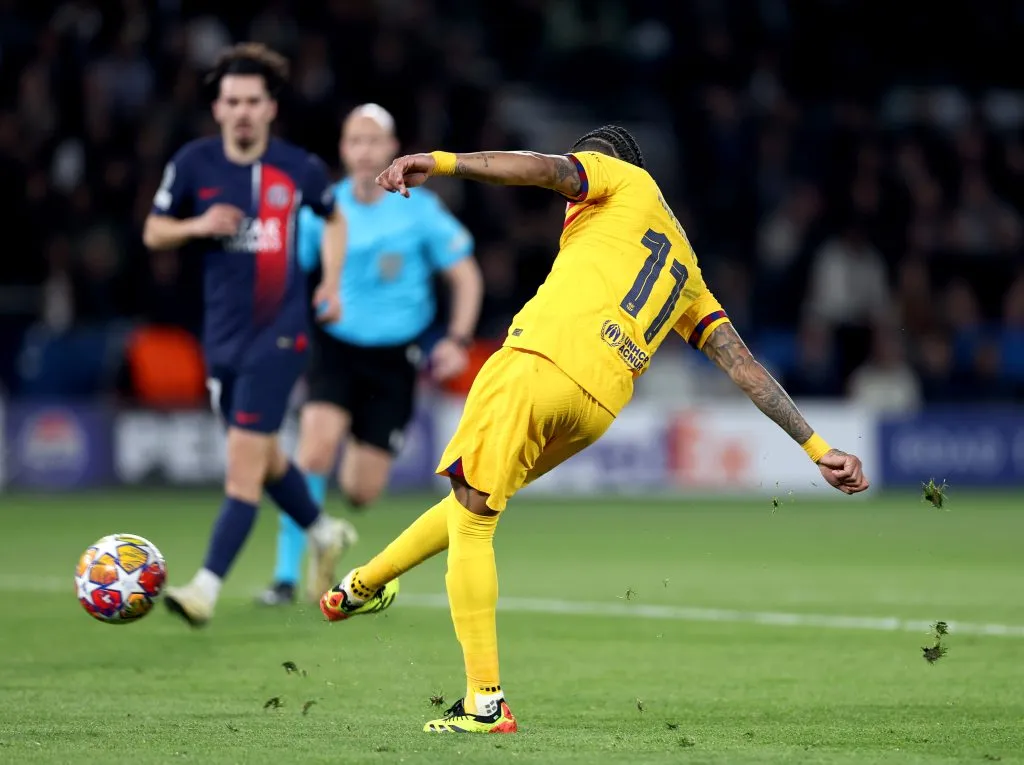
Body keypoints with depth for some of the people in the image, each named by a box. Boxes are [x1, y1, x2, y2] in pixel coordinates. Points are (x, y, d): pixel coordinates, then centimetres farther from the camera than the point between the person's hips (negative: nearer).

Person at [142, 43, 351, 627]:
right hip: (223, 333, 4)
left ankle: (207, 588, -15)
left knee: (244, 464, -12)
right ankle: (323, 533, 44)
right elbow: (153, 233, 6)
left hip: (278, 333, -4)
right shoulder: (194, 164, -2)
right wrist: (198, 225, -13)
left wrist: (332, 283, 4)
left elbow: (334, 220, 15)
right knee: (264, 457, 17)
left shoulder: (300, 169, -5)